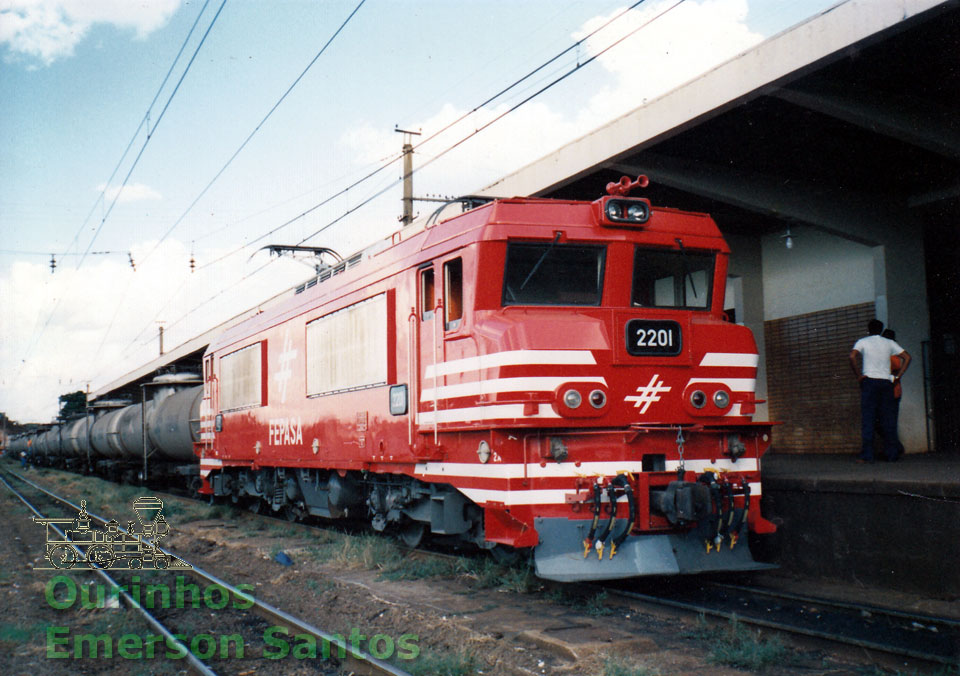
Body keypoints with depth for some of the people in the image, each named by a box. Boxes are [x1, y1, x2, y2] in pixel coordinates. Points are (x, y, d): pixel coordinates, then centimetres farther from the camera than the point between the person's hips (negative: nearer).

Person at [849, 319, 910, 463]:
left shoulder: (863, 342, 3)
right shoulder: (889, 343, 13)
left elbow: (852, 356, -14)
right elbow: (907, 357, 8)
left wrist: (858, 375, -7)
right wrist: (897, 376, 6)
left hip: (869, 381, -3)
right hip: (886, 382, 3)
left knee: (867, 419, -4)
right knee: (888, 419, 7)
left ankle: (866, 455, -9)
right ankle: (892, 453, 6)